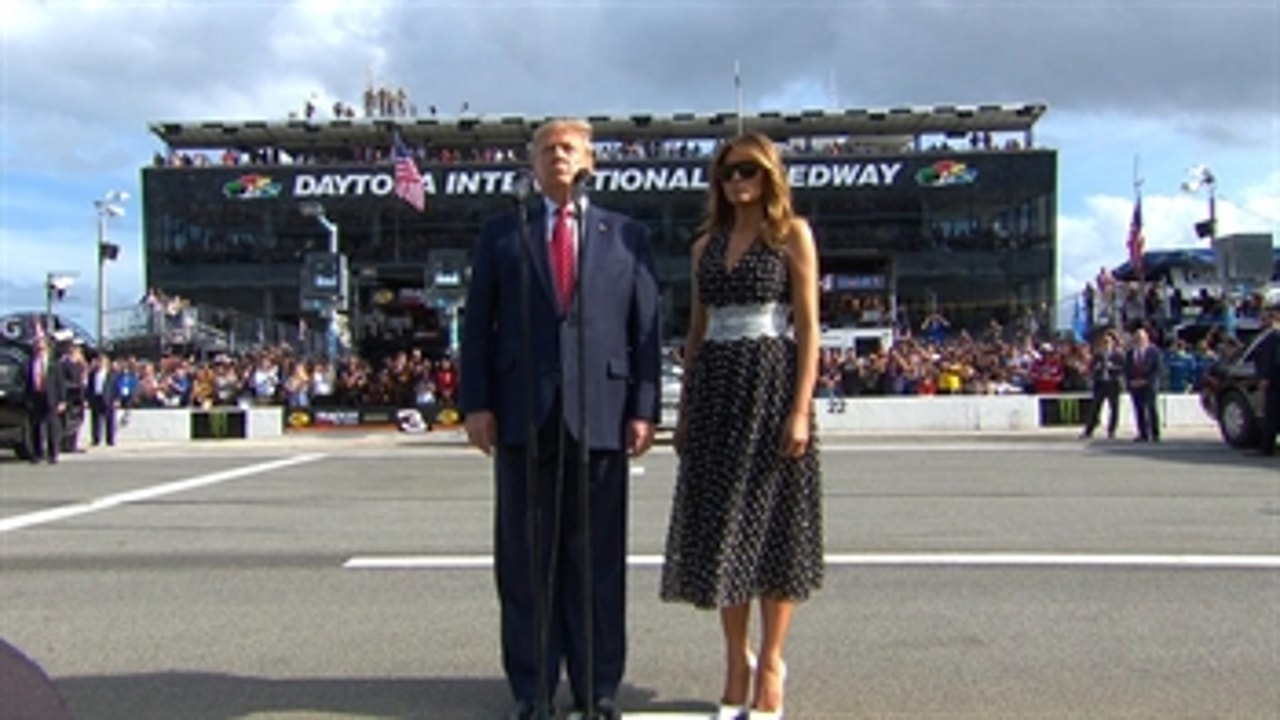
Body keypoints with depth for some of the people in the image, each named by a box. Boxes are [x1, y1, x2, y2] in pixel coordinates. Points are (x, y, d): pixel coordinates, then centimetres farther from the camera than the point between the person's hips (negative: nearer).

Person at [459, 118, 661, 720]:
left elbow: (646, 327, 6)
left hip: (600, 414, 0)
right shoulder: (501, 235, 13)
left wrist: (644, 408, -3)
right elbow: (477, 325, 7)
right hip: (524, 415, 1)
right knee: (525, 559, 5)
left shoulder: (627, 235, 12)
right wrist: (475, 402, -3)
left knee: (597, 558, 5)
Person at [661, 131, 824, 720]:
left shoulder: (791, 234, 1)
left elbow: (808, 326, -5)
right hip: (716, 386, 5)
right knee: (722, 523, 6)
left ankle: (771, 664, 10)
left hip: (771, 380, -4)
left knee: (772, 524, -1)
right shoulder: (706, 245, 14)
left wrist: (801, 409, -14)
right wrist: (685, 408, 10)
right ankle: (737, 660, 18)